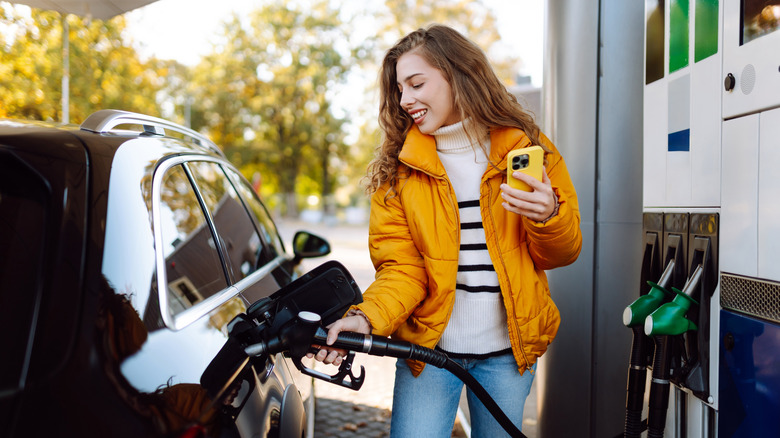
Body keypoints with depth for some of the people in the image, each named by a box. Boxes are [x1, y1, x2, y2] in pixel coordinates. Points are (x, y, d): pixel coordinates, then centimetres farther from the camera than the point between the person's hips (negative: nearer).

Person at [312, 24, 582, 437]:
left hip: (507, 347, 1)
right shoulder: (397, 169, -1)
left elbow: (562, 254, 4)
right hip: (429, 345, 0)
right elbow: (400, 265, -6)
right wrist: (367, 318, -24)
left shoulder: (525, 147, -1)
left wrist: (547, 216, -18)